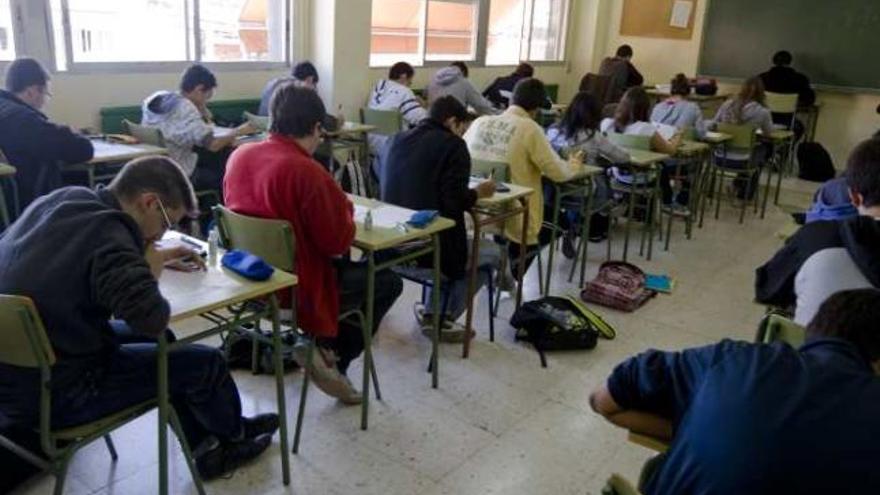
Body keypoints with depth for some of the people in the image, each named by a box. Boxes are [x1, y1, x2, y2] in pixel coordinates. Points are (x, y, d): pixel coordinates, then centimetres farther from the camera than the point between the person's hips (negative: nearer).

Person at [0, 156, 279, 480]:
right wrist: (150, 271, -11)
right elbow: (154, 318, -31)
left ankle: (206, 447, 32)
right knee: (206, 362, 1)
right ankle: (233, 432, 33)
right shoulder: (109, 237, -28)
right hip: (49, 392, -9)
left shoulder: (63, 199, 0)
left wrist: (153, 256, 9)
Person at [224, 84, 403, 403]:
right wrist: (343, 208, 0)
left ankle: (319, 343, 20)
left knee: (346, 264, 30)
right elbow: (338, 241, -20)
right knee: (389, 282, 11)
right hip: (294, 286, -8)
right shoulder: (306, 171, -26)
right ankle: (331, 355, 13)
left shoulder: (239, 155, -3)